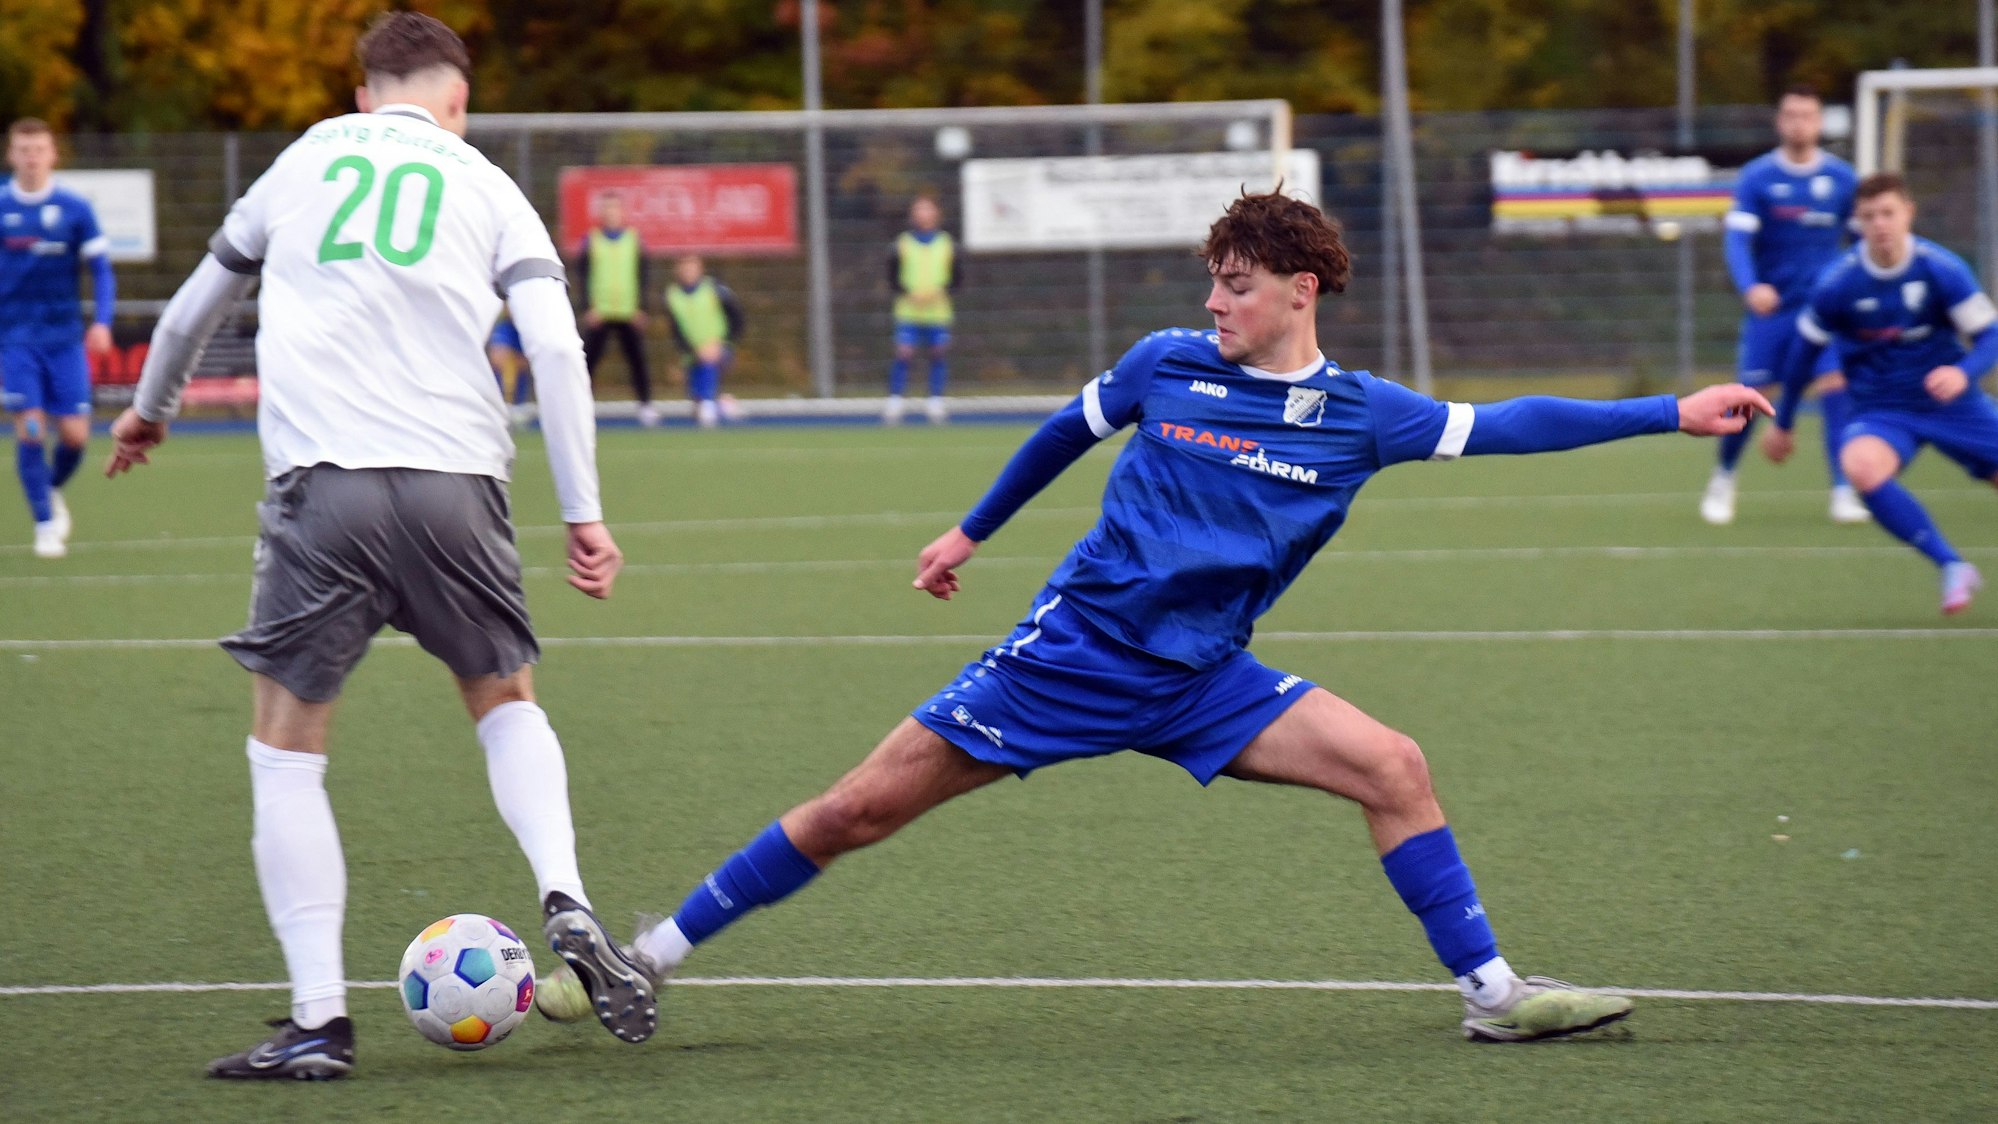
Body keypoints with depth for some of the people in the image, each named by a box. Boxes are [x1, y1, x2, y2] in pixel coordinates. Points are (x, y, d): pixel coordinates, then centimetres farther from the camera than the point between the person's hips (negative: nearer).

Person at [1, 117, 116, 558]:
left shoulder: (75, 208, 0)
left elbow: (101, 270, 1)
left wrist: (102, 322, -13)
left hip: (64, 338, 1)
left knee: (75, 435, -3)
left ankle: (52, 490, 28)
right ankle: (45, 522, 0)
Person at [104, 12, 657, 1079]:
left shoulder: (304, 161, 18)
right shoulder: (486, 190, 14)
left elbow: (193, 306, 29)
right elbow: (555, 346, 1)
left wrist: (148, 411, 48)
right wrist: (583, 512, 3)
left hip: (324, 481, -1)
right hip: (455, 479, 1)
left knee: (285, 746, 8)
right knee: (505, 701, 23)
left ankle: (318, 1019, -1)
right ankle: (567, 905, -1)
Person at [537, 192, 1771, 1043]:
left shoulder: (1358, 414, -2)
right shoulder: (1168, 364, -3)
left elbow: (1503, 425, -4)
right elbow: (1067, 431, 15)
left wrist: (1669, 413, -9)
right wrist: (972, 531, 25)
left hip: (1198, 678, 1)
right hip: (1076, 646, -1)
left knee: (1391, 767, -16)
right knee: (860, 810, -5)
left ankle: (1493, 992, -9)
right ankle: (650, 957, 5)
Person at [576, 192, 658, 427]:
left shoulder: (634, 239, 7)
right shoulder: (590, 240, 4)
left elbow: (642, 276, 7)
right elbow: (584, 275, 2)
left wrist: (640, 308, -1)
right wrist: (589, 307, -7)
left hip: (629, 312, 1)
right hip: (599, 313, -1)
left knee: (637, 359, -1)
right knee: (588, 359, -4)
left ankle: (646, 405, 6)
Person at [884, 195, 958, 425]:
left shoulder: (947, 244, 7)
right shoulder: (902, 244, 3)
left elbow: (957, 277, 9)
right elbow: (892, 277, 5)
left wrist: (941, 292, -9)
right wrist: (908, 294, -11)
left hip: (938, 310, 2)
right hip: (908, 311, -2)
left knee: (938, 354, 2)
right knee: (903, 354, -9)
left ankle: (936, 404, 10)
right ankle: (894, 404, -4)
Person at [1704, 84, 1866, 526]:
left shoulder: (1841, 178, 2)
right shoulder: (1757, 177, -5)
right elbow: (1738, 239, -13)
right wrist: (1751, 286, -29)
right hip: (1771, 306, -1)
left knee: (1836, 387, -15)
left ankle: (1844, 492, -12)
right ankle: (1723, 478, 25)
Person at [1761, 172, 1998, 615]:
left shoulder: (1942, 269, -14)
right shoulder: (1837, 284, -13)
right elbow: (1807, 350, 3)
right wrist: (1782, 423, 13)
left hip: (1952, 401, 1)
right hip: (1881, 410, -1)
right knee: (1861, 465, -34)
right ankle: (1952, 568, -27)